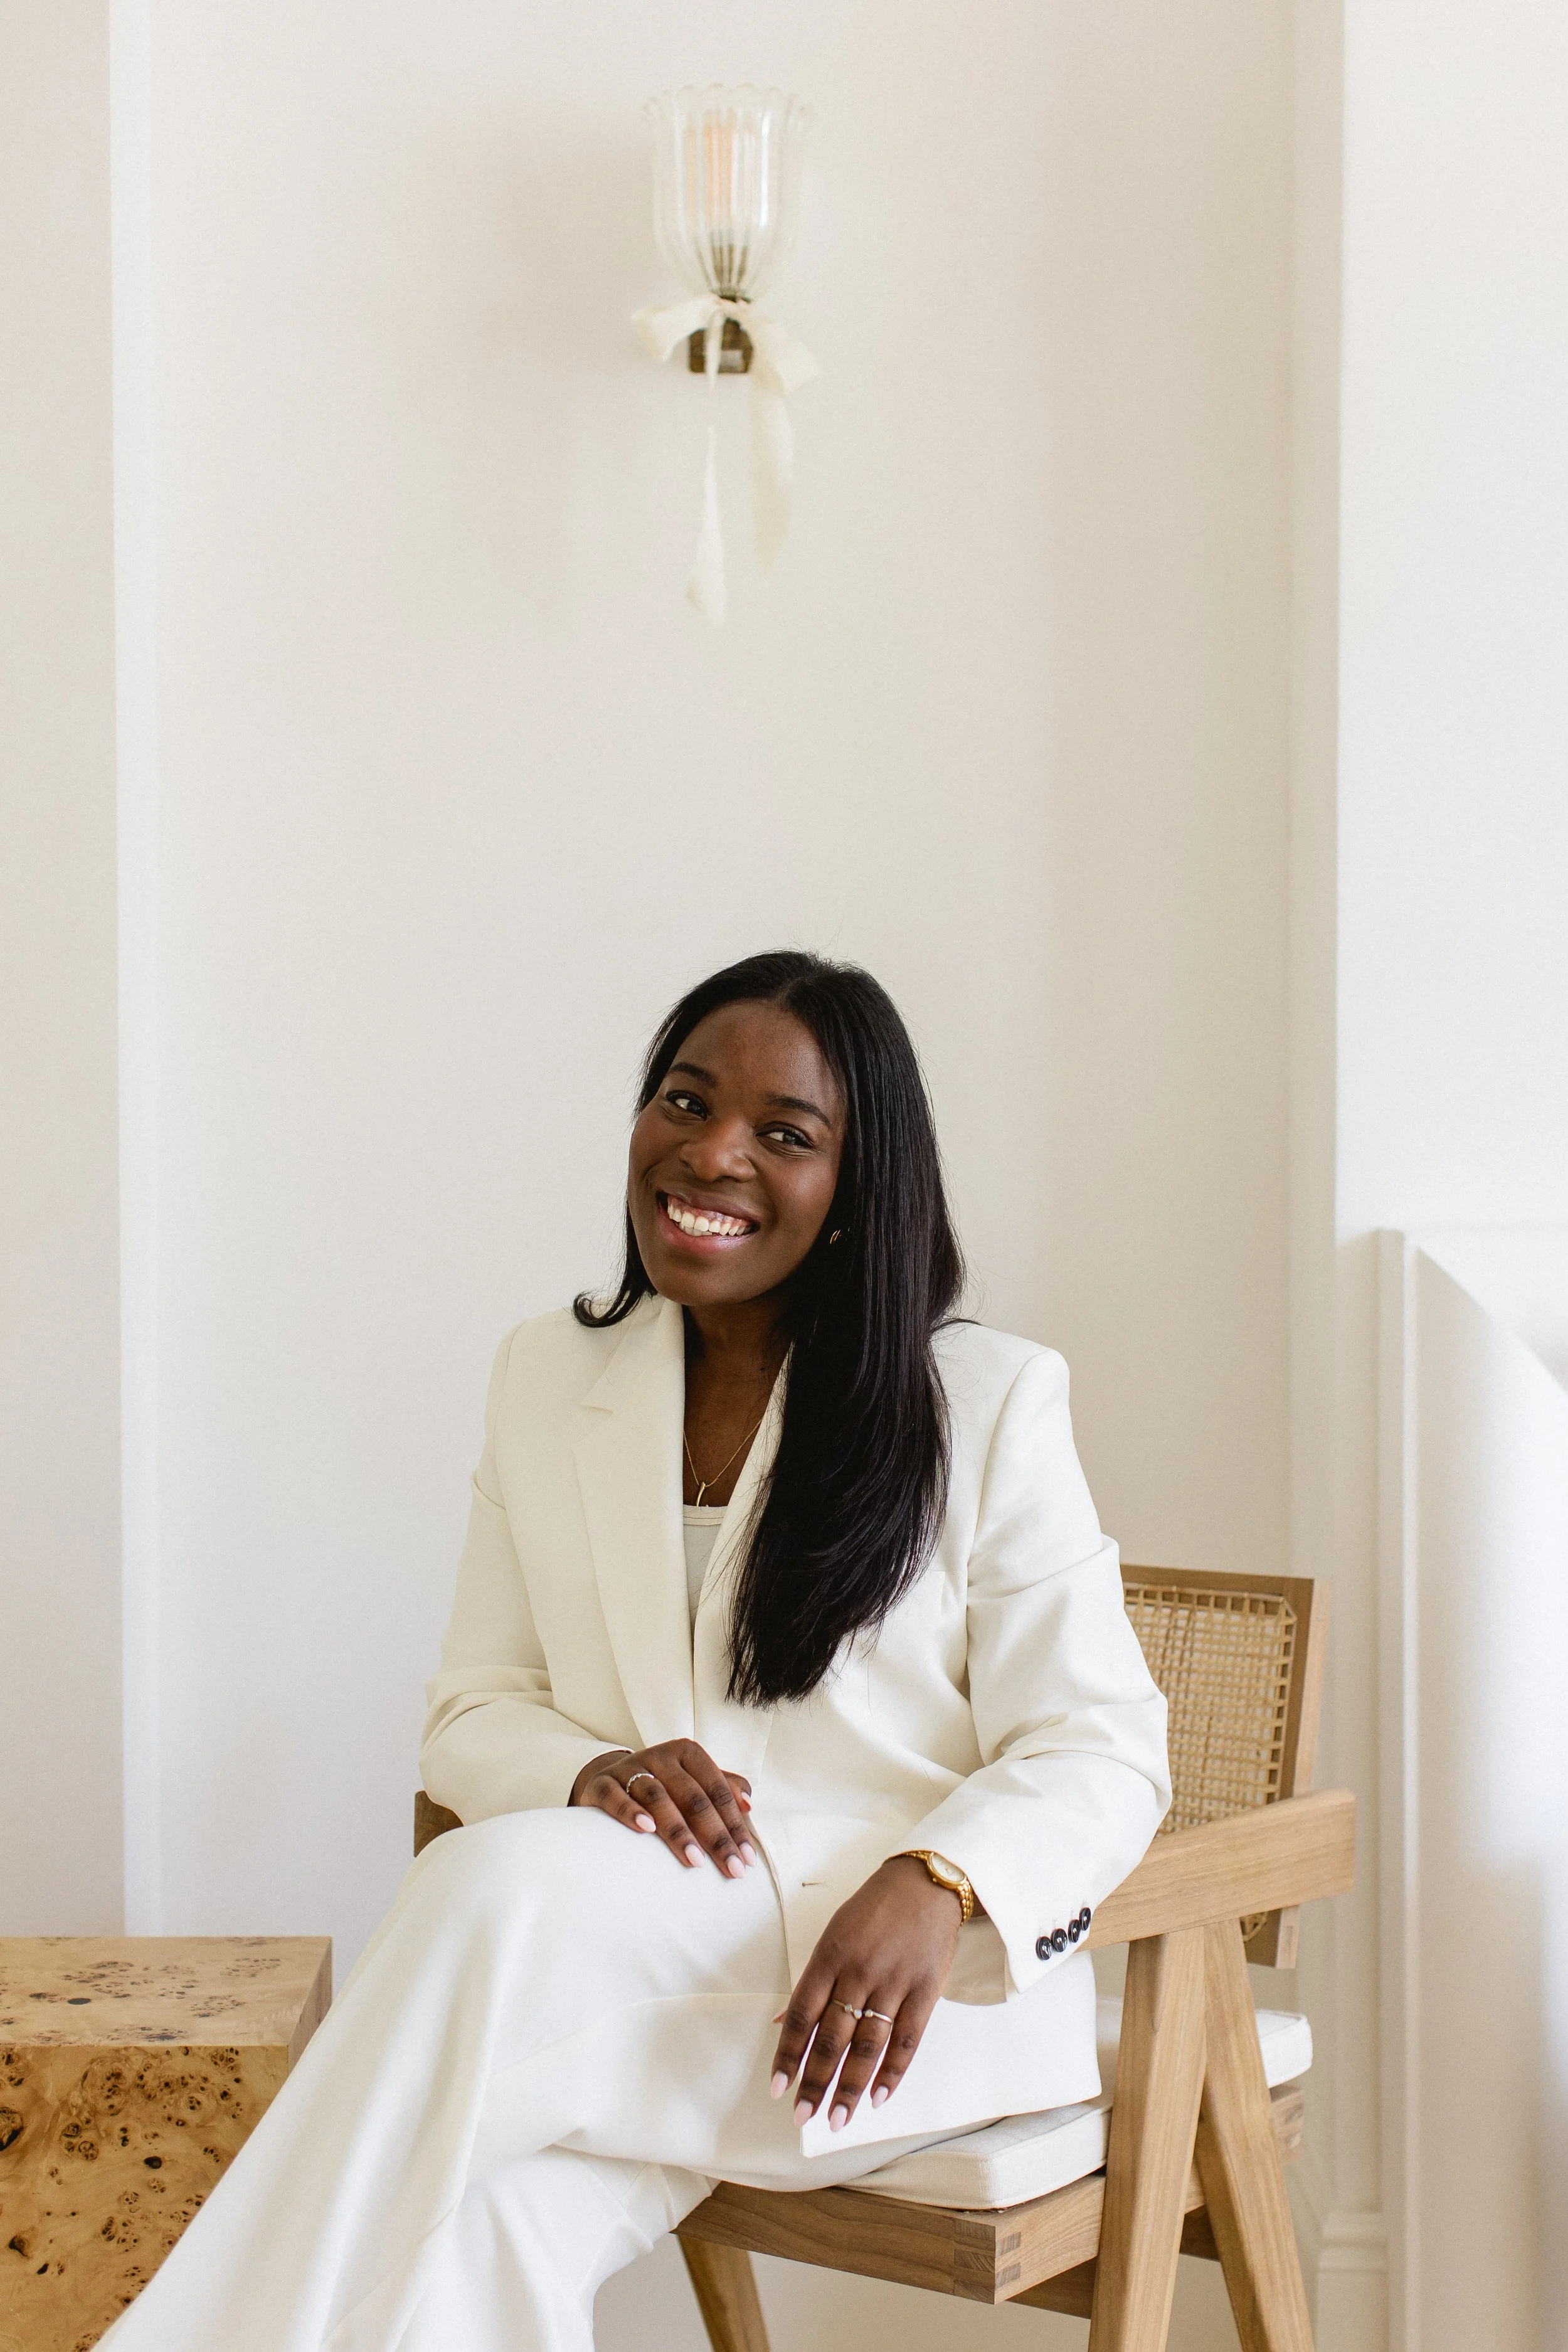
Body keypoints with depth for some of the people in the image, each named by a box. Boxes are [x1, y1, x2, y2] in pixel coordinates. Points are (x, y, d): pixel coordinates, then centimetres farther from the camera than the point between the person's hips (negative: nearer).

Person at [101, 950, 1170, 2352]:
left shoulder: (989, 1401, 1)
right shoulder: (546, 1382, 13)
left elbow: (1100, 1753, -2)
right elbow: (476, 1710, 14)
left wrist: (933, 1884, -24)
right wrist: (587, 1773, -11)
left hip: (929, 1975, -3)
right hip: (638, 1966, 3)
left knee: (507, 1891, -31)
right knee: (492, 2210, -33)